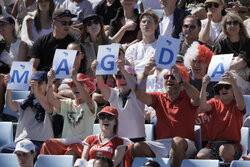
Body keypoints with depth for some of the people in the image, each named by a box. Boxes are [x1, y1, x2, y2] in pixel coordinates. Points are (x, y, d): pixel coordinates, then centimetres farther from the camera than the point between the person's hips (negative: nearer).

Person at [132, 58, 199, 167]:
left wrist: (179, 79, -29)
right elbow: (140, 95, 0)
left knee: (177, 141, -39)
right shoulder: (159, 98, 17)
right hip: (161, 144, 3)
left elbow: (196, 98, -17)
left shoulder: (187, 98, 8)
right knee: (137, 148, -24)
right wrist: (145, 73, -15)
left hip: (185, 145, -3)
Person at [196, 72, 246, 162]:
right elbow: (203, 107, -9)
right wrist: (204, 86, -23)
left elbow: (241, 105, -21)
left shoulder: (236, 104, 6)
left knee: (225, 150, -39)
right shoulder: (215, 103, 14)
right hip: (212, 145, 2)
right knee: (200, 156, -29)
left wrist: (233, 82, -32)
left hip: (232, 145, -2)